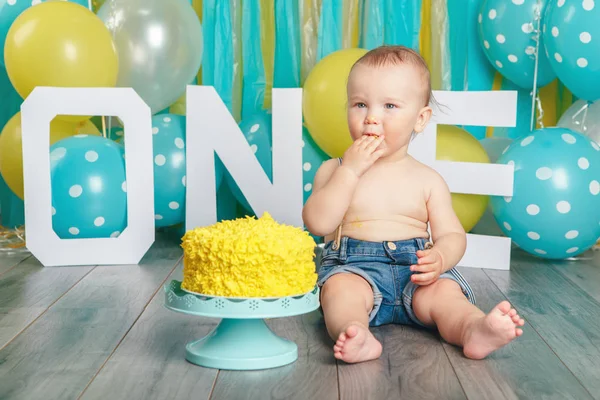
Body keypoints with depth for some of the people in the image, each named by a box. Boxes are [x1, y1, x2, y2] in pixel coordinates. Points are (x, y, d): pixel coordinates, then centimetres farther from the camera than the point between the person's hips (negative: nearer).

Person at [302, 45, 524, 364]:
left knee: (444, 291, -28)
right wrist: (350, 170, -11)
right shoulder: (335, 170, 8)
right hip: (354, 267, -1)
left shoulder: (428, 180, 11)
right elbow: (318, 223, -6)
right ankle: (357, 338, -58)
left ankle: (475, 330, -54)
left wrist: (440, 257, -18)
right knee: (341, 289, -32)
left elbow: (452, 234, 7)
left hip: (414, 269, 1)